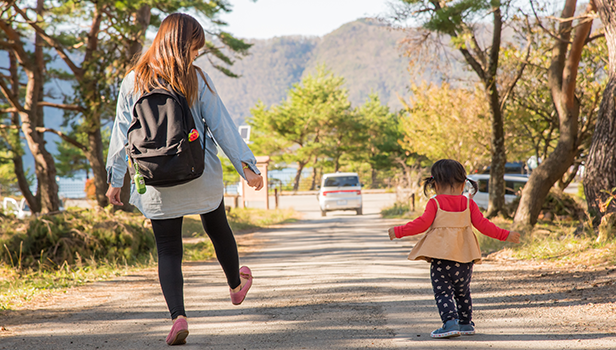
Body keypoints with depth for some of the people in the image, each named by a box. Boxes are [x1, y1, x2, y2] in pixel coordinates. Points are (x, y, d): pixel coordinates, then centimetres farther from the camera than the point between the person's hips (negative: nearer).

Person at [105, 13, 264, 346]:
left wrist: (115, 179, 8)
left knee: (168, 251, 4)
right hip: (201, 177, 0)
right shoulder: (196, 80, -8)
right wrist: (246, 166, -1)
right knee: (218, 229, 24)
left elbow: (121, 133, 0)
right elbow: (221, 126, -7)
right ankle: (236, 285, 47)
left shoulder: (133, 82, -2)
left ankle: (178, 316, -14)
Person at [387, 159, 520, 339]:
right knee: (463, 292, 20)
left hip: (441, 257, -4)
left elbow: (422, 224, -11)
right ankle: (466, 323, 28)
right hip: (464, 258, 4)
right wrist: (505, 235, 11)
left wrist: (399, 231, -3)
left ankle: (450, 322, -18)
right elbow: (482, 224, 3)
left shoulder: (435, 203, -3)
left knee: (443, 292, -2)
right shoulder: (468, 203, 6)